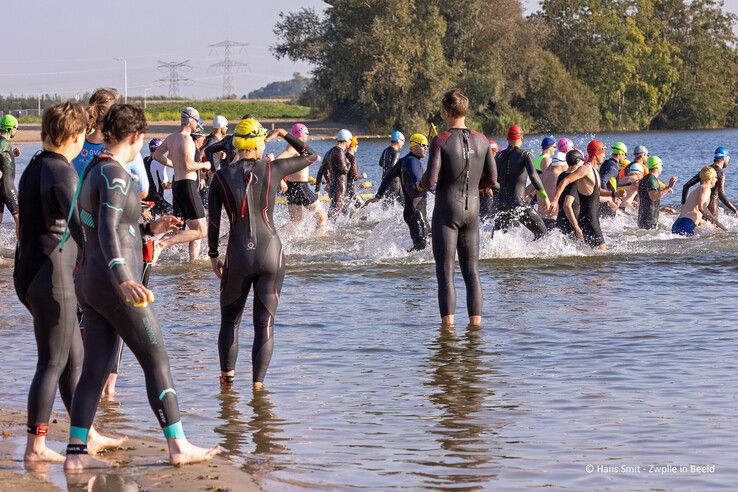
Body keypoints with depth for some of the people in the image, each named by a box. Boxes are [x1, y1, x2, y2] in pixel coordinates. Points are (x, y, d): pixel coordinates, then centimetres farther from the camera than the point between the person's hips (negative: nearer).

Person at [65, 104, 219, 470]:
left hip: (88, 282, 9)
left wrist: (150, 228, 32)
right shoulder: (115, 175, -16)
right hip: (113, 286, -9)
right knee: (157, 362, 0)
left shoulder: (93, 171, 14)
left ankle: (75, 452, 5)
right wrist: (123, 279, -41)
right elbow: (108, 232, -29)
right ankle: (178, 447, 4)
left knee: (94, 370, 8)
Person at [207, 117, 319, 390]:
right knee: (265, 324, 4)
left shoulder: (221, 177, 1)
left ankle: (227, 376, 9)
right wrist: (284, 134, 25)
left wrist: (213, 255, 13)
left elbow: (213, 221, 2)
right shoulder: (273, 169, -1)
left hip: (238, 255, 0)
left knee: (230, 320, 17)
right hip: (270, 254, 0)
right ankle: (258, 383, 0)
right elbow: (310, 155, 14)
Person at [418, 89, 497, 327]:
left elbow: (431, 180, -16)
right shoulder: (481, 141, 3)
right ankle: (476, 321, 7)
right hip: (472, 210, 4)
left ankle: (448, 323, -9)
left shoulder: (441, 140, -11)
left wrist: (420, 184, 7)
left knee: (445, 271, -2)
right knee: (472, 271, 10)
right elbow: (492, 179, 7)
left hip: (446, 211, -4)